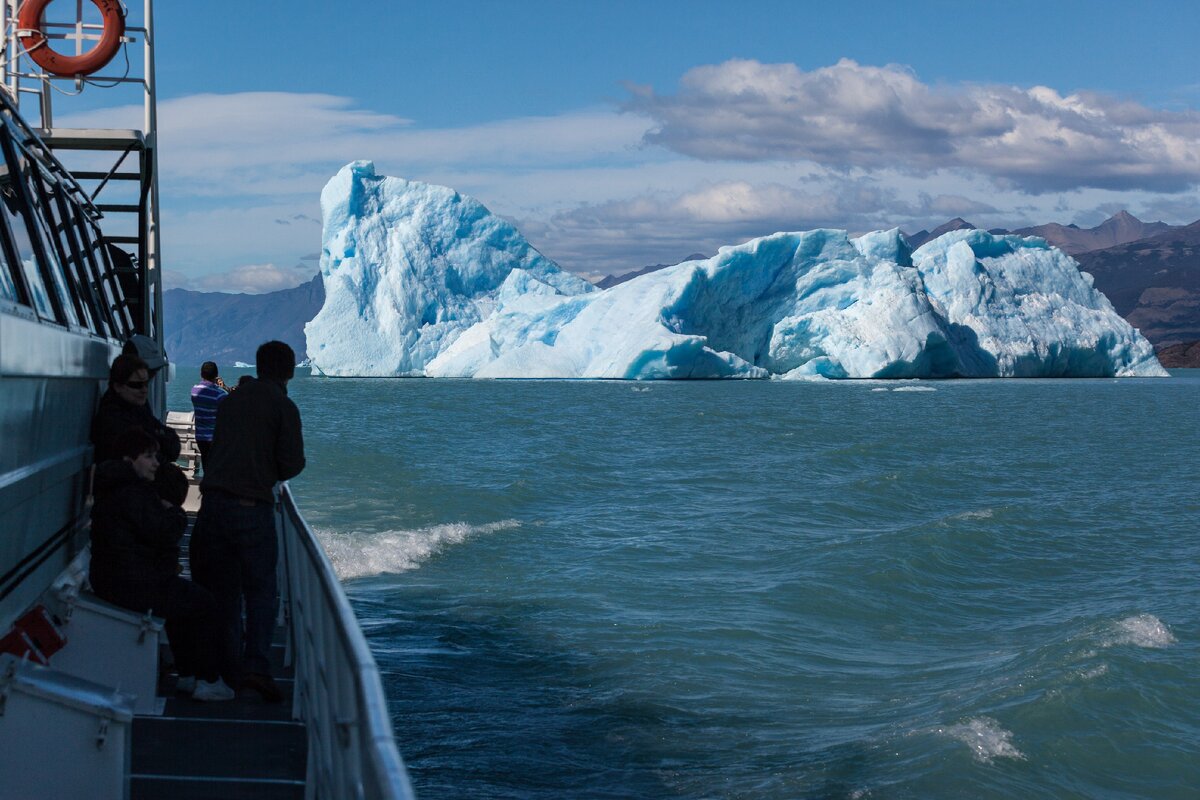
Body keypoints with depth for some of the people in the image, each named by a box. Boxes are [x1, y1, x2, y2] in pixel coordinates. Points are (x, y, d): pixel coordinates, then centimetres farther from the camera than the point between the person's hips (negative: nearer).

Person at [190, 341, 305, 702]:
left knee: (223, 588, 12)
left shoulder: (231, 400, 14)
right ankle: (256, 665, -11)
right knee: (261, 588, 3)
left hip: (214, 502, 5)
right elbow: (293, 463, -7)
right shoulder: (283, 407, -3)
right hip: (252, 506, -5)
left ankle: (228, 664, 12)